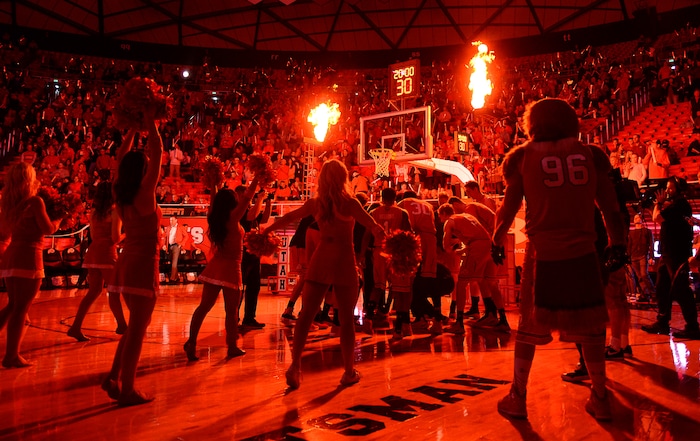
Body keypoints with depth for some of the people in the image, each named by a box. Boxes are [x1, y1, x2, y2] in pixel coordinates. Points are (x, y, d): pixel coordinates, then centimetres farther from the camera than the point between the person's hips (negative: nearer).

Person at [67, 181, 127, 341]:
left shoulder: (94, 212, 11)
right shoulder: (114, 211, -8)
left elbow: (93, 235, 16)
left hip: (93, 251, 7)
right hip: (107, 252, -7)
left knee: (94, 291, 10)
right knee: (114, 291, 5)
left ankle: (76, 327, 3)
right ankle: (122, 325, 16)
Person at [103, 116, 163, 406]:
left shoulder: (121, 194, 5)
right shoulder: (145, 194, -14)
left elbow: (121, 157, 18)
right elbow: (158, 151, -12)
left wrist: (132, 127, 20)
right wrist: (150, 121, -3)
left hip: (126, 263, 8)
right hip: (143, 265, -8)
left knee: (135, 325, 20)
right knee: (137, 329, 0)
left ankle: (113, 378, 23)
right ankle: (127, 391, 8)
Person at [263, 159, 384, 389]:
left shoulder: (315, 203, 4)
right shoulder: (349, 203, -7)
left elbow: (289, 217, 16)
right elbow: (374, 227, -17)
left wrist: (266, 230, 27)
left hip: (321, 260, 3)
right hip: (344, 262, -2)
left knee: (306, 314, 5)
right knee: (346, 319, 7)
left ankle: (295, 365, -4)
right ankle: (349, 371, 15)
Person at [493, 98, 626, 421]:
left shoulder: (523, 156, 2)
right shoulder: (590, 154, 6)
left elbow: (509, 206, 4)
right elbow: (609, 206, 8)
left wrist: (497, 241, 17)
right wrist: (617, 243, 19)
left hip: (542, 253, -1)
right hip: (583, 251, 2)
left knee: (530, 327, 11)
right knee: (590, 327, 16)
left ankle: (518, 398, 17)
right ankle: (600, 399, 25)